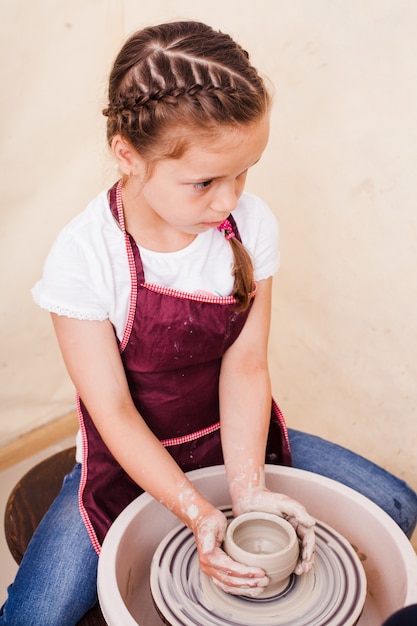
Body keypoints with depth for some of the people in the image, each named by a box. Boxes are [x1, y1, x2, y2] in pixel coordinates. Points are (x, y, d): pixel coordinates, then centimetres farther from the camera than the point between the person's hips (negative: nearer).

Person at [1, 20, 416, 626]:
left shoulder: (252, 225, -14)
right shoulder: (83, 256, -24)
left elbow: (244, 365, -12)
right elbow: (114, 411, -20)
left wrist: (248, 485, -23)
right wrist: (198, 512, -28)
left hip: (233, 436, 4)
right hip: (129, 459, -3)